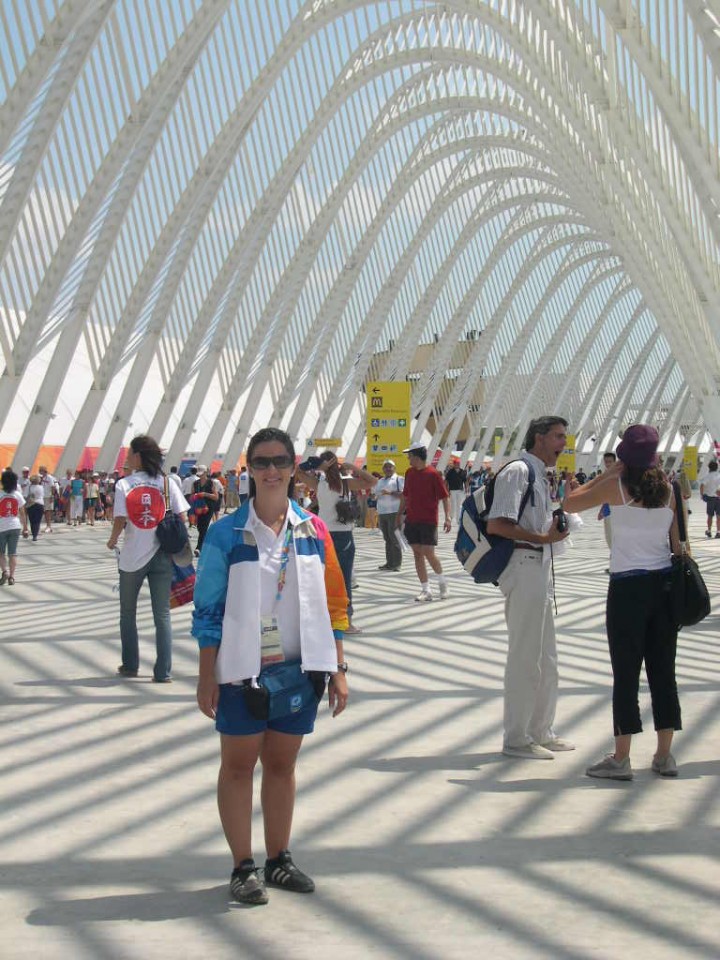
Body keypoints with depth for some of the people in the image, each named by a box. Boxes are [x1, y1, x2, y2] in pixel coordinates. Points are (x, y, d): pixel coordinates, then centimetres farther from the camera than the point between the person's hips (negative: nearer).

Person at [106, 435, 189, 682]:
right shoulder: (166, 483, -1)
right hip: (161, 556, 1)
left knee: (128, 612, 18)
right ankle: (163, 672, 1)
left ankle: (130, 665, 26)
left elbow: (119, 521, -14)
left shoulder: (124, 484, -6)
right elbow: (182, 517, -4)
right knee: (162, 615, 5)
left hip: (132, 557, -1)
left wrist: (112, 541, 5)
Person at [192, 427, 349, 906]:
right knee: (239, 764, 5)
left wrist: (338, 669, 6)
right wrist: (206, 678, -5)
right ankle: (243, 867, 14)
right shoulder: (227, 533, -5)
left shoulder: (313, 530, 3)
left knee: (282, 763, 12)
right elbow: (207, 609, -3)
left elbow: (333, 602, 8)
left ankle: (279, 859, 24)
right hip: (242, 669, -3)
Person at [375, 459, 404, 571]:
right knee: (387, 538, 8)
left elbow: (403, 494, -13)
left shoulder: (399, 479, -1)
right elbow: (376, 495, 26)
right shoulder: (380, 482, 19)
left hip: (394, 512, -6)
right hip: (382, 513, 6)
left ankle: (396, 563, -6)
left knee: (394, 538, -8)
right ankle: (389, 562, 11)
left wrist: (390, 493, -20)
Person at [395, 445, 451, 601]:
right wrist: (399, 515, 19)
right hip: (412, 521, 6)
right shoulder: (409, 473, 9)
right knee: (417, 554, 3)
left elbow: (445, 496, -9)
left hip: (428, 521, -6)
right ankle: (425, 590, 8)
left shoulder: (433, 474, -10)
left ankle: (442, 581, 17)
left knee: (429, 553, -9)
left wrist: (447, 518, -18)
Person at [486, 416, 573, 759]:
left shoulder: (540, 475, 18)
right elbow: (496, 525, -22)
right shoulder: (517, 471, -12)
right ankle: (516, 739, 3)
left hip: (540, 568, 10)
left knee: (546, 658, 17)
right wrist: (543, 537, -22)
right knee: (525, 657, -5)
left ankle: (541, 732, 28)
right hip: (524, 567, -10)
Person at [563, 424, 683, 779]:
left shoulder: (615, 487, -8)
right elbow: (677, 541, 6)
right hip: (664, 583, 5)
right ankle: (665, 755, 14)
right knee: (663, 671, 10)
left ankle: (621, 759, 2)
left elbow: (569, 503, 2)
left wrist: (610, 472, 7)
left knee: (626, 672, -1)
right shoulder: (667, 488, 4)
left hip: (627, 587, -4)